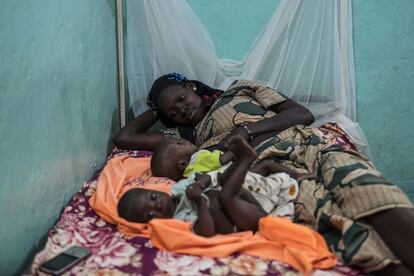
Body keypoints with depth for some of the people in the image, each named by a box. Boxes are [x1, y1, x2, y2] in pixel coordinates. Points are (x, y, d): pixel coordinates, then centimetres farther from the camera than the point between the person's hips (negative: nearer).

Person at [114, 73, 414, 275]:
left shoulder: (240, 89, 26)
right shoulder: (188, 134, 28)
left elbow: (303, 113, 14)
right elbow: (124, 138, 28)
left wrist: (247, 129, 1)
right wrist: (158, 109, 37)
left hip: (306, 143, 1)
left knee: (362, 188, -31)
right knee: (326, 211, -33)